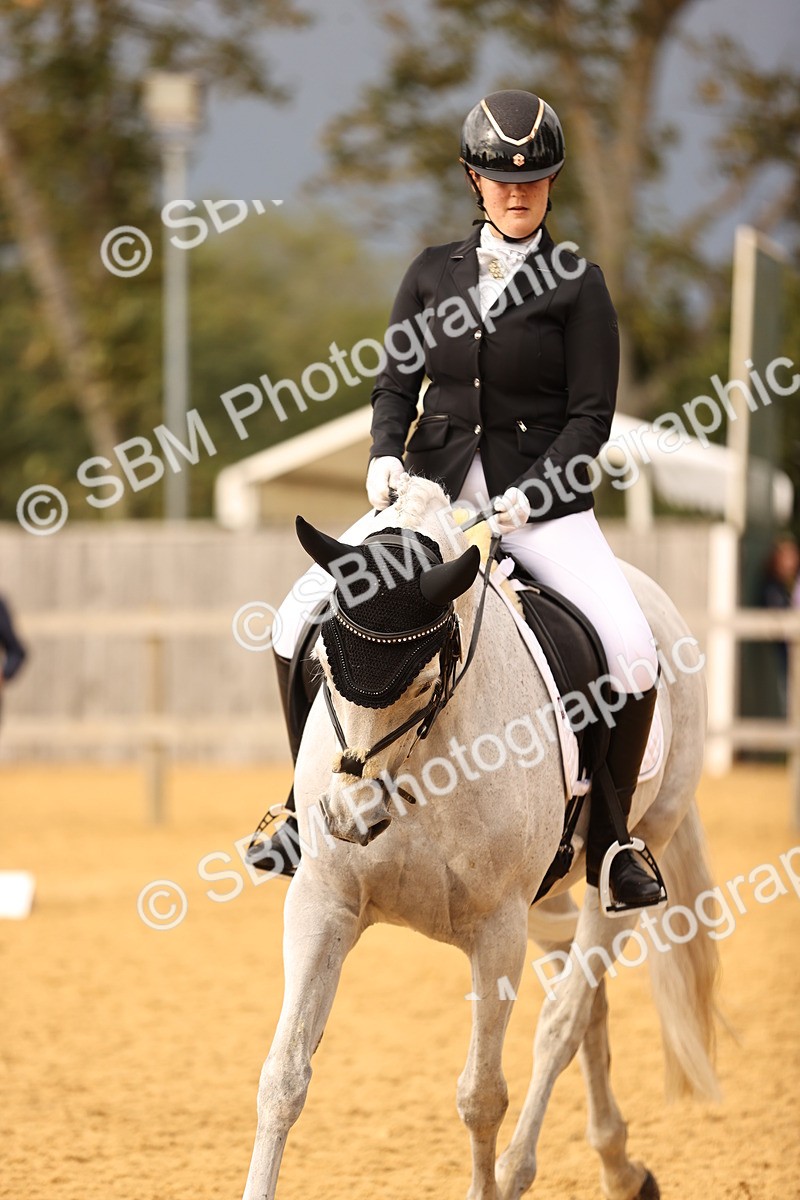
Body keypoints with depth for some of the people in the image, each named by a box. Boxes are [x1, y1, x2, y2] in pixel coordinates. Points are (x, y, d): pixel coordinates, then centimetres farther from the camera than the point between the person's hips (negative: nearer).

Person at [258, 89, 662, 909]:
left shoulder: (576, 286, 0)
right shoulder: (432, 273, 9)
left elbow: (592, 413, -4)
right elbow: (396, 385, 11)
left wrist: (531, 495, -17)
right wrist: (386, 456, -9)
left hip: (543, 503, -3)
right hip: (433, 492, 3)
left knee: (634, 654, -23)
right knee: (300, 620, -10)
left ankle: (607, 841, -6)